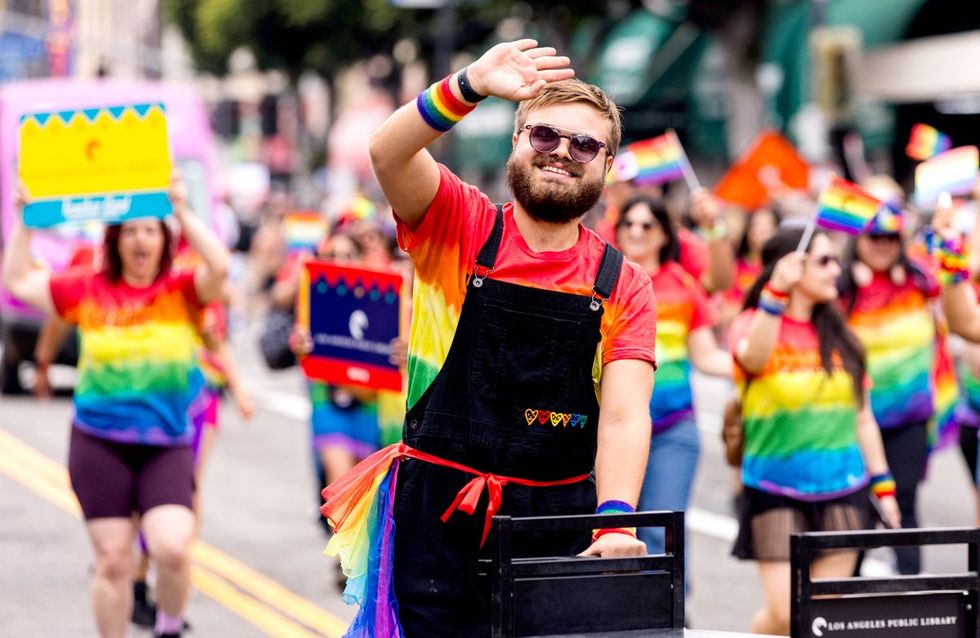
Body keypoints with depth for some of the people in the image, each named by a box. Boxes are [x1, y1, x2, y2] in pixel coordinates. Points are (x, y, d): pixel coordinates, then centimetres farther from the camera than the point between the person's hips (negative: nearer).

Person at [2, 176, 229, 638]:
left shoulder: (182, 292, 2)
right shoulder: (88, 291, 6)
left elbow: (220, 268, -17)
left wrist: (182, 212, -16)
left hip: (166, 447, -1)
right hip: (99, 444, 1)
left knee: (172, 548, -17)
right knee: (113, 560, 3)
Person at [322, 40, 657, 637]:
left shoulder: (623, 286, 4)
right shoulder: (459, 228, 1)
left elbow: (625, 417, -8)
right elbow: (388, 153, -18)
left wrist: (615, 523, -25)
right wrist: (470, 87, -35)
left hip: (560, 519, 2)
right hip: (436, 517, -1)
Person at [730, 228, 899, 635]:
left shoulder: (839, 337, 9)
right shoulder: (754, 323, -5)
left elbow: (862, 417, 15)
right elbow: (753, 359, -30)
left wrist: (883, 484, 12)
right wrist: (776, 293, -44)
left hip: (840, 490, 4)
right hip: (775, 491, -4)